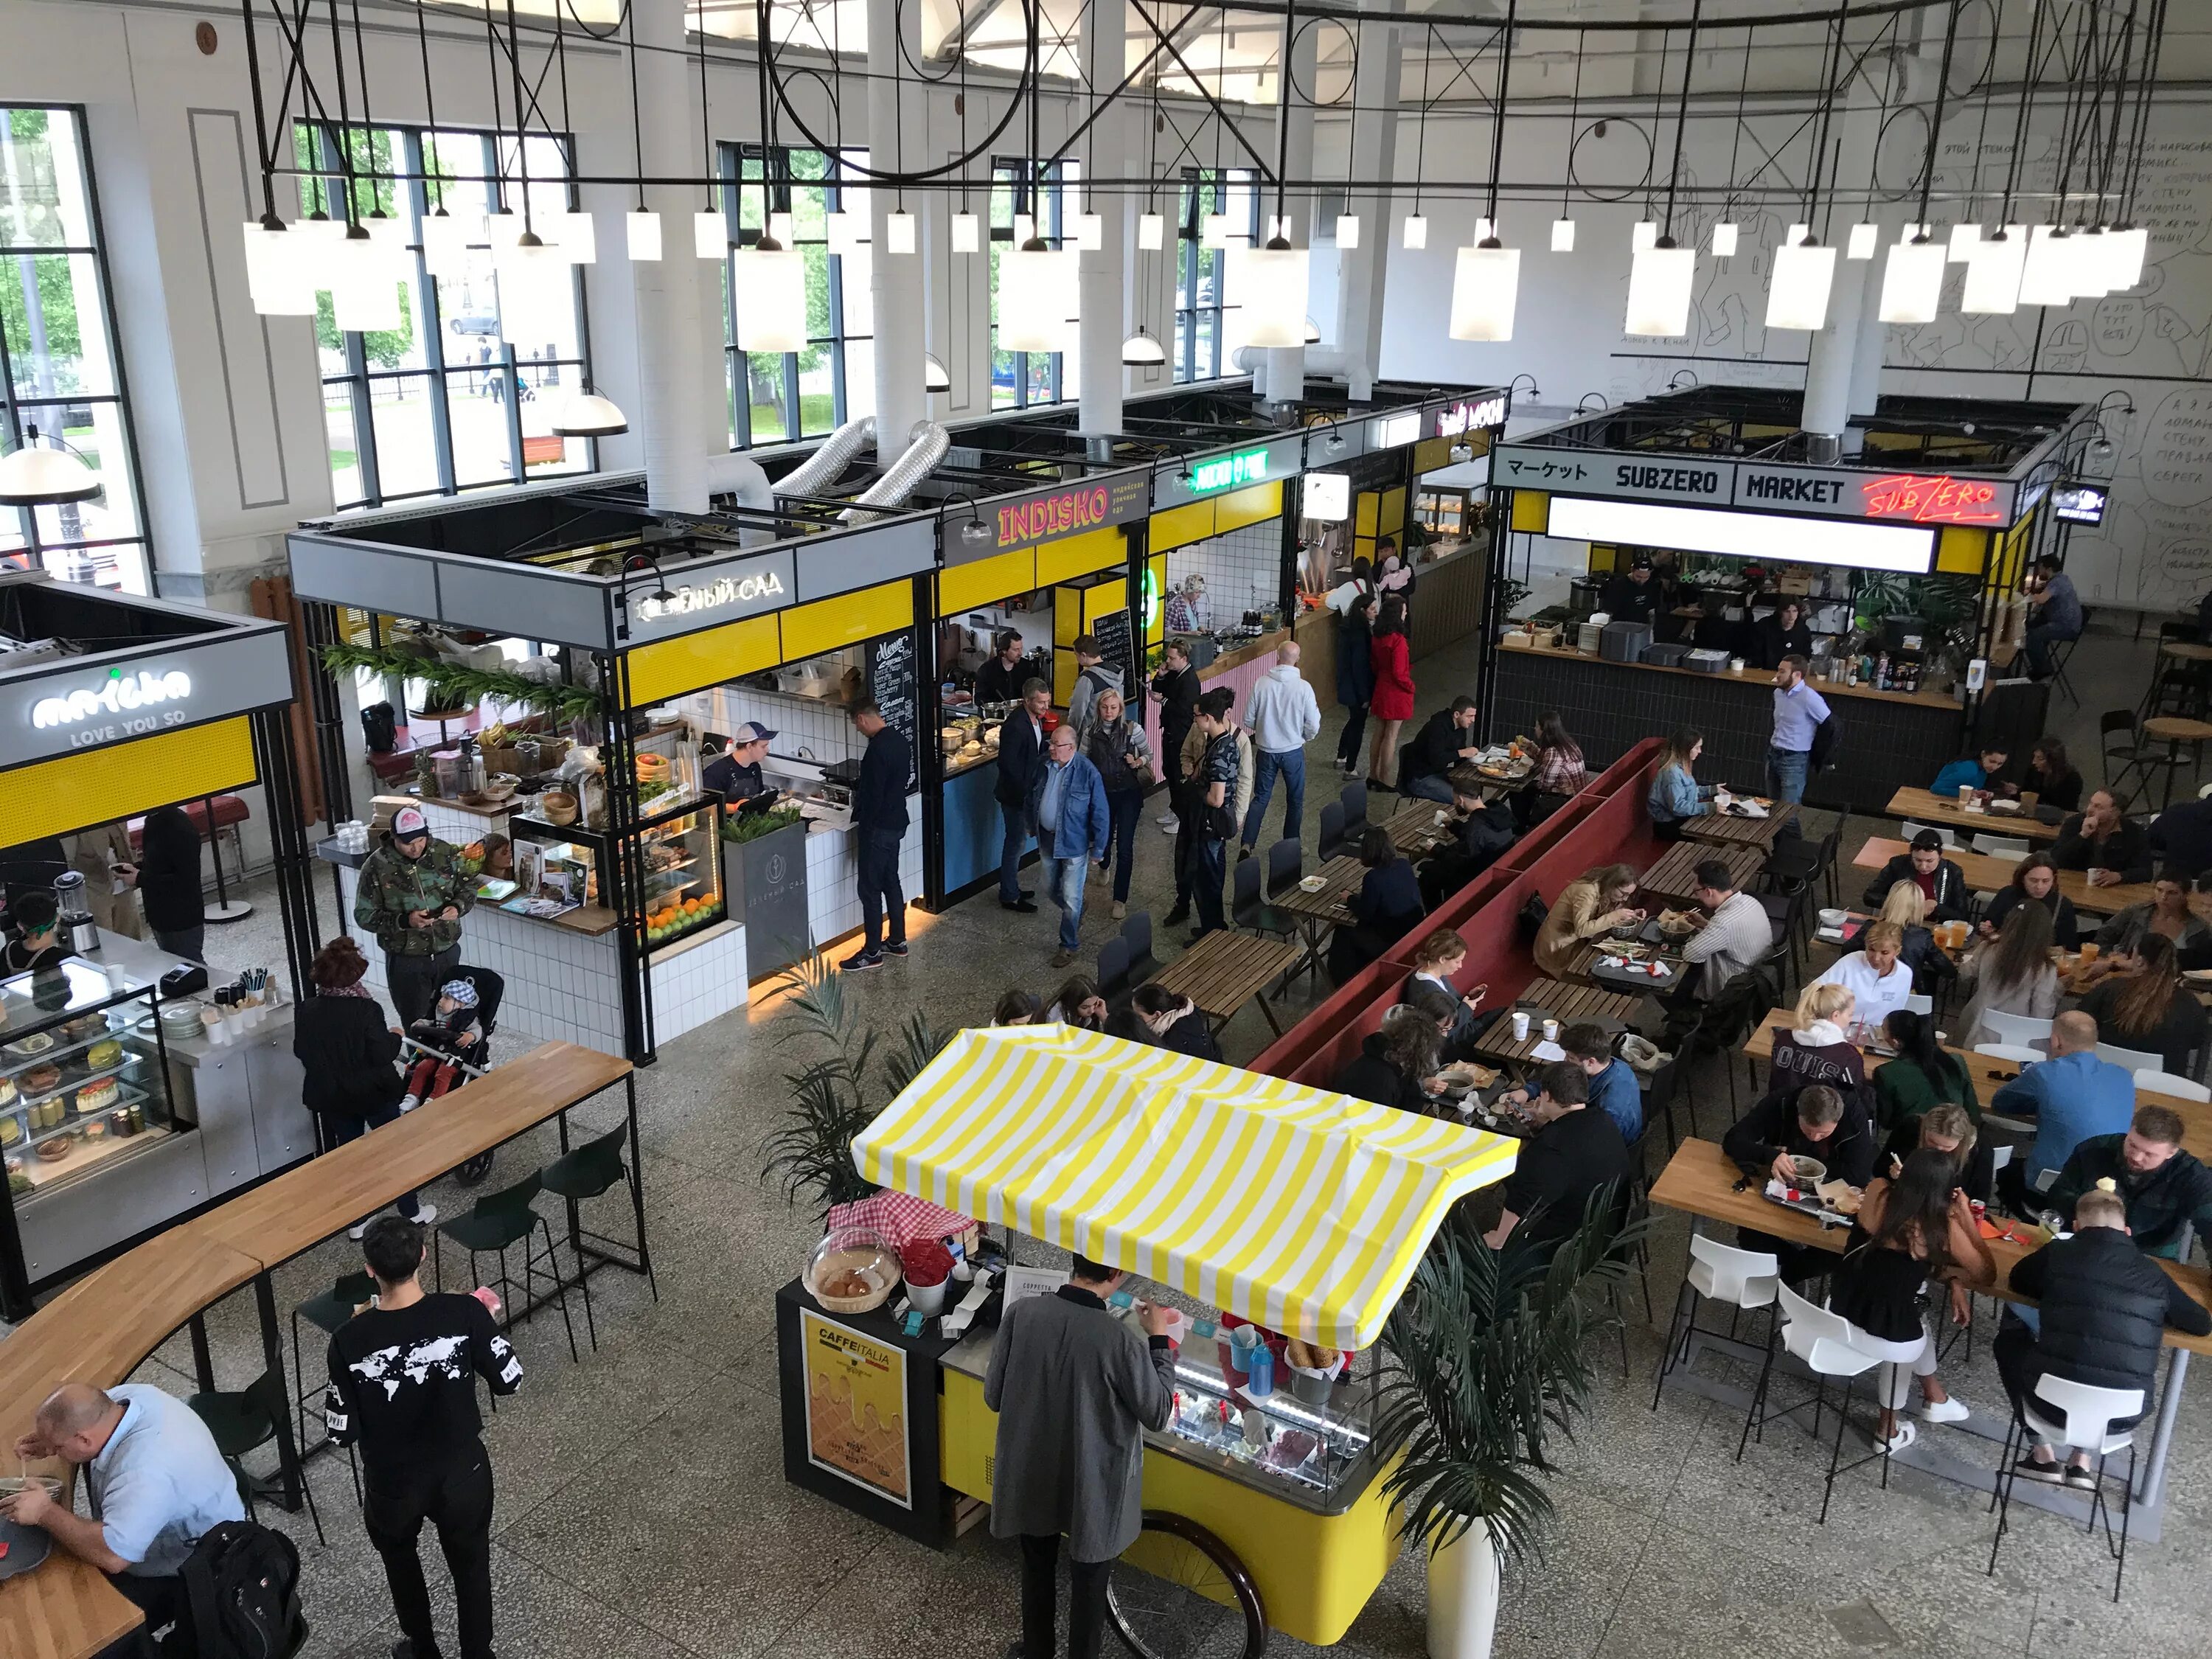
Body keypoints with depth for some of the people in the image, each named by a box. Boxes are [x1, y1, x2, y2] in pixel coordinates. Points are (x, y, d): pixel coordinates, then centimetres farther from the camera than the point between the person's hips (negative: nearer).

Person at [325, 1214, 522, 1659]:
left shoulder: (349, 1341, -24)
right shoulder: (464, 1313, -23)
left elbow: (343, 1433, -13)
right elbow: (509, 1381, -10)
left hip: (392, 1485, 0)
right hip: (463, 1474, 0)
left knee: (400, 1562, 32)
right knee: (470, 1568, 26)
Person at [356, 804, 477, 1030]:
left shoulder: (445, 853, -6)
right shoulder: (376, 867, -13)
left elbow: (468, 886, 7)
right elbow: (365, 915, -10)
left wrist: (458, 907, -16)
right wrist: (405, 921, -25)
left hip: (447, 954, 3)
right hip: (405, 961, -2)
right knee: (417, 1024, 7)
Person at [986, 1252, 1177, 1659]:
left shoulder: (1021, 1313, -19)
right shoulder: (1120, 1340, -29)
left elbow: (994, 1396, -7)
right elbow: (1158, 1415, -14)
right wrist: (1159, 1339, -7)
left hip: (1030, 1472, 4)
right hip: (1092, 1484, -3)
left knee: (1037, 1565, 28)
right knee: (1088, 1580, 21)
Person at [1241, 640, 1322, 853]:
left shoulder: (1262, 683, -11)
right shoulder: (1303, 687, -16)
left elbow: (1248, 720, -4)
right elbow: (1313, 727, -12)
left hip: (1266, 751, 1)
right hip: (1293, 752, -1)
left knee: (1260, 797, 13)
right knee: (1295, 801, 17)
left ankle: (1247, 845, 1)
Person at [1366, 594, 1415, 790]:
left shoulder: (1376, 637, 0)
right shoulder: (1398, 640, -23)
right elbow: (1399, 673, -21)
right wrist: (1411, 686, -6)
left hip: (1380, 690, 7)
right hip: (1397, 693, -7)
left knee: (1379, 734, 16)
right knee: (1391, 737, 2)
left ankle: (1372, 776, 23)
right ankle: (1383, 780, 8)